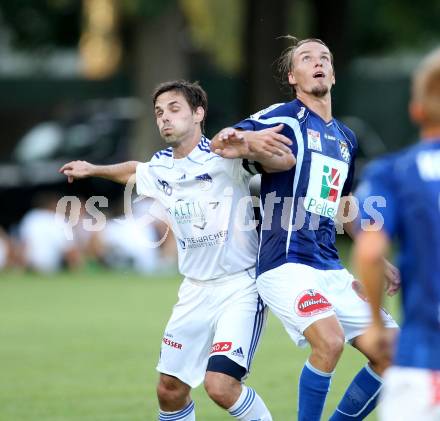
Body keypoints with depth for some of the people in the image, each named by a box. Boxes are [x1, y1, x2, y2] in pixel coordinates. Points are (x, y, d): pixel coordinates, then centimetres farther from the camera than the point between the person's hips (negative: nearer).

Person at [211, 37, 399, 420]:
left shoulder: (346, 138, 17)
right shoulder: (285, 118, -3)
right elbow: (220, 143, -11)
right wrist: (230, 142, -34)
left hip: (331, 270, 7)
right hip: (286, 264, -7)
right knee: (330, 340, -29)